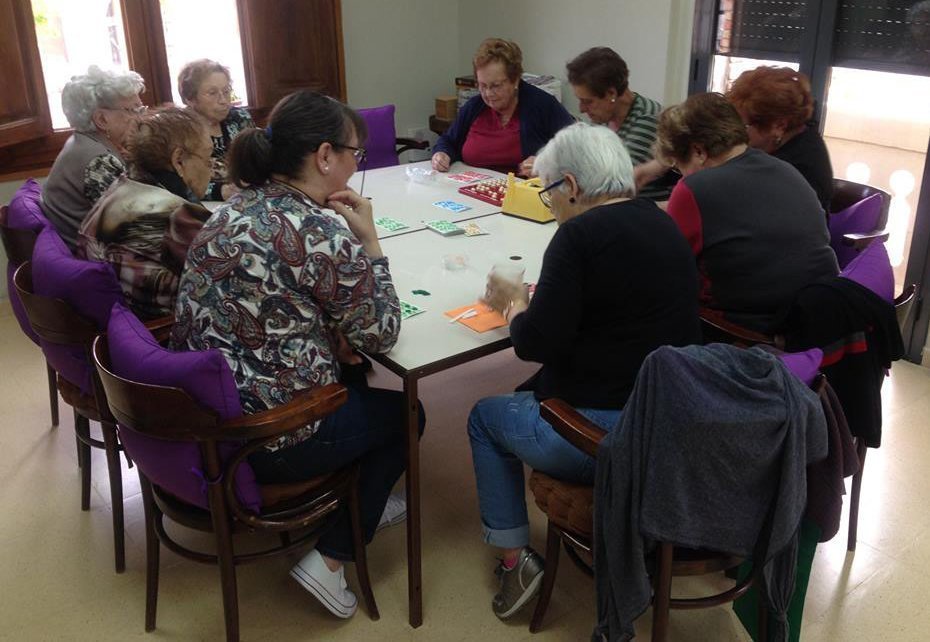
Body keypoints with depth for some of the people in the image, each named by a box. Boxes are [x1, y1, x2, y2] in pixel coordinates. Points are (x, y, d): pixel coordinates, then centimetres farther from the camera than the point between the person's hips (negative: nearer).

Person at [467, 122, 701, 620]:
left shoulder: (580, 234, -16)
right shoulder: (663, 224, 8)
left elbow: (535, 344, -18)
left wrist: (513, 304, 2)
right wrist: (536, 300, 12)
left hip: (607, 433, -8)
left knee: (486, 417, 19)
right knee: (528, 396, 30)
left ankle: (515, 559, 18)